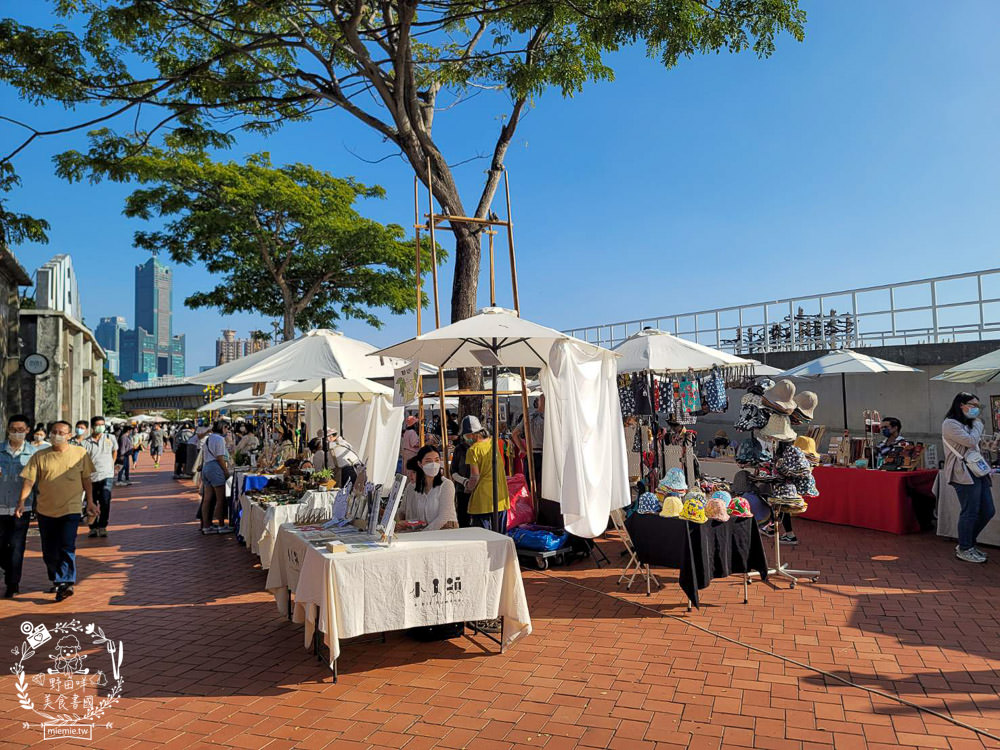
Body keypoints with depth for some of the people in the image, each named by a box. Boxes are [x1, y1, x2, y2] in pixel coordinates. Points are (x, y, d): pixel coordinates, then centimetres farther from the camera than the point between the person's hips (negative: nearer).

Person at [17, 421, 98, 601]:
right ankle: (57, 581, 29)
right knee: (49, 552, 11)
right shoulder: (39, 456, 0)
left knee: (67, 547, -11)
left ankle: (65, 582, -6)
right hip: (45, 510, 3)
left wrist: (90, 502, 4)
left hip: (71, 509, -2)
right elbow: (29, 480, -2)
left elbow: (86, 479, 6)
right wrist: (22, 501, -15)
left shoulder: (80, 453, -1)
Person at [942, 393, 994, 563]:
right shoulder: (950, 424, -8)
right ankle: (964, 549, 6)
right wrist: (978, 424, -2)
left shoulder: (968, 424, 22)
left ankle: (968, 543, 22)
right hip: (964, 473, -9)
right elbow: (971, 441, -15)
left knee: (988, 511, 8)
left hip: (978, 471, 9)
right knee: (970, 512, -7)